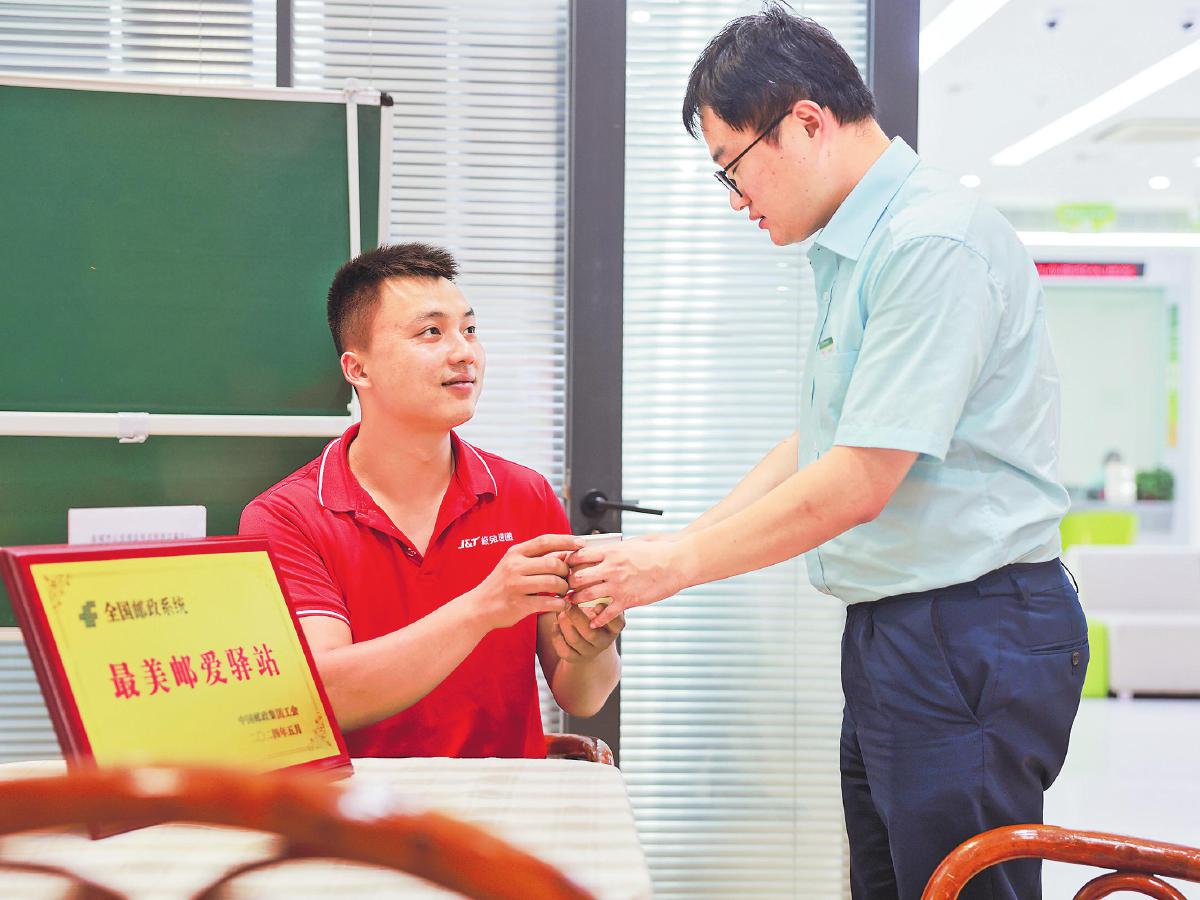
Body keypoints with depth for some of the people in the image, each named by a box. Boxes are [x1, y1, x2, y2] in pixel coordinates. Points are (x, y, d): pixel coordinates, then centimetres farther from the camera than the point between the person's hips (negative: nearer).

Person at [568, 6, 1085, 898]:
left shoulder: (933, 242, -18)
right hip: (891, 629, 10)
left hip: (971, 634, -10)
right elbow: (813, 448, 18)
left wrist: (677, 565, -11)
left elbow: (859, 484, -20)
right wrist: (665, 552, 9)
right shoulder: (854, 250, 15)